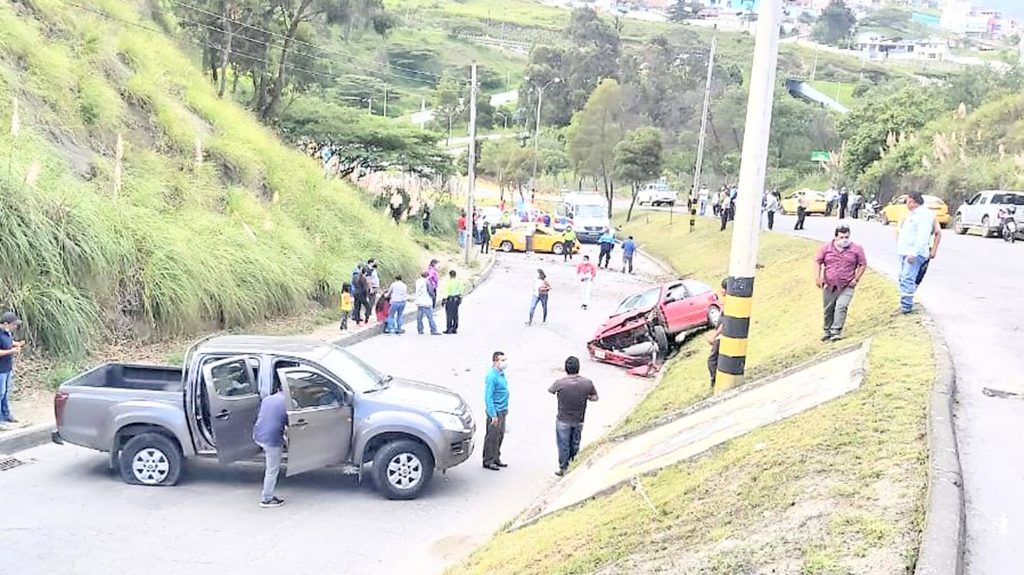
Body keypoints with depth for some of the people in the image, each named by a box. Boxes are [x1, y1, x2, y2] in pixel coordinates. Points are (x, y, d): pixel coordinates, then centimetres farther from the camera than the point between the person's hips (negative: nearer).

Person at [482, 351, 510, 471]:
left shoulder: (501, 373, 7)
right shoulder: (492, 376, -21)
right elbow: (488, 397, -22)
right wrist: (493, 415, -22)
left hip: (502, 410, 9)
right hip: (495, 411, -9)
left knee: (500, 435, 17)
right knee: (492, 437, 0)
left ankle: (496, 458, 29)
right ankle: (488, 462, 11)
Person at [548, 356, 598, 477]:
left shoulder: (560, 383, -22)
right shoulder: (587, 383, -16)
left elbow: (550, 391, 0)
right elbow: (595, 398, -1)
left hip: (563, 420, -2)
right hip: (579, 420, 2)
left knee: (563, 444, 14)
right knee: (575, 444, 21)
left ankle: (563, 468, 25)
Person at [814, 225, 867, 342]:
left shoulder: (856, 249, -1)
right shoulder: (826, 248, 1)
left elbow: (863, 264, 5)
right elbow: (817, 262, 5)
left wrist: (856, 279, -3)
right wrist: (817, 277, -6)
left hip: (846, 287, -2)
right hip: (829, 286, 2)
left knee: (841, 307, -17)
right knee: (828, 309, 10)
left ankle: (836, 331, -15)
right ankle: (827, 331, 26)